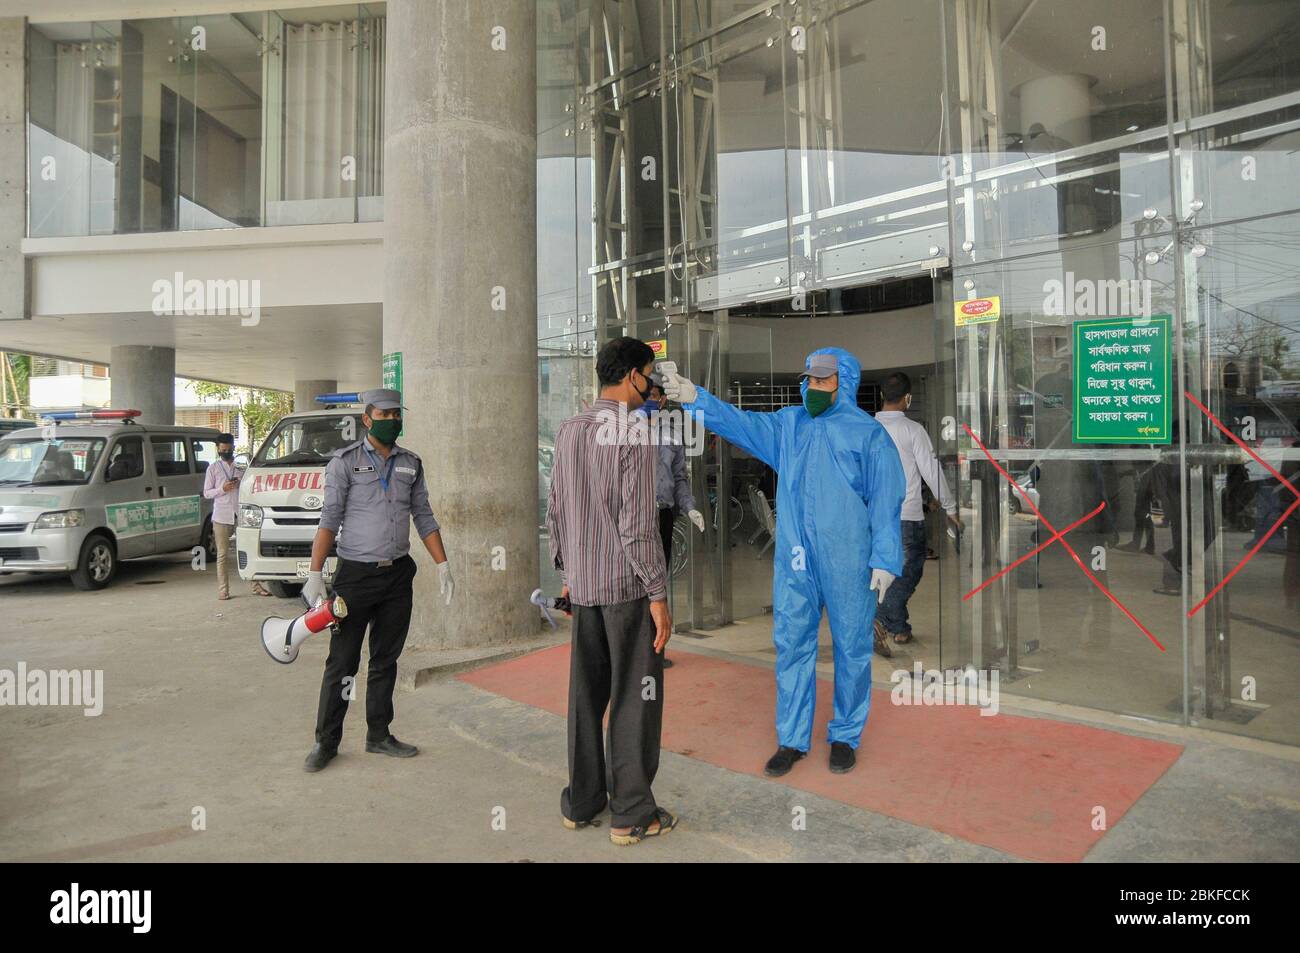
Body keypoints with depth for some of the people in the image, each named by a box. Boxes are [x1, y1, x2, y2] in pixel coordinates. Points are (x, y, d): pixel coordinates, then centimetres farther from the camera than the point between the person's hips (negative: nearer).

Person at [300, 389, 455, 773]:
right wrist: (315, 574, -16)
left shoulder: (411, 463, 8)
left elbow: (424, 518, 11)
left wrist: (443, 566, 4)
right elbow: (329, 520, -8)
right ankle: (326, 742, 17)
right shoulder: (345, 461, -5)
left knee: (385, 660, 12)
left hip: (398, 575, 4)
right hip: (355, 574, -4)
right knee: (342, 662, 3)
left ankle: (379, 736, 25)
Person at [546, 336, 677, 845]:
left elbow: (555, 512, 11)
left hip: (583, 585, 7)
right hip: (629, 584, -7)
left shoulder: (568, 431, 7)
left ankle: (582, 801, 27)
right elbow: (637, 524, -18)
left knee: (586, 693, 15)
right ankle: (632, 812, 15)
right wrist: (659, 596, -13)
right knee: (636, 697, 5)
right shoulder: (633, 433, -14)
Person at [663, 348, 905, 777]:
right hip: (794, 561, 4)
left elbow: (886, 500, -4)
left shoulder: (868, 433, -2)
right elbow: (740, 422, -2)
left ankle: (845, 736, 27)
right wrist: (696, 398, -17)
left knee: (852, 649, 9)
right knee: (791, 645, 8)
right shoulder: (787, 424, 9)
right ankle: (792, 739, 22)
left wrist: (885, 560, -8)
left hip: (849, 563, -3)